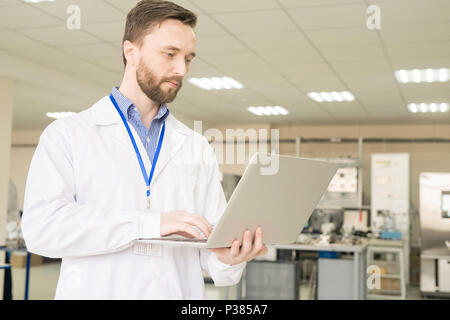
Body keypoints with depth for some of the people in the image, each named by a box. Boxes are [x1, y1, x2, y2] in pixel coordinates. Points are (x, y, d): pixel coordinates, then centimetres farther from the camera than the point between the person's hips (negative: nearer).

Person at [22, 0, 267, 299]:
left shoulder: (199, 148, 12)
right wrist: (150, 223, -17)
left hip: (182, 290, 3)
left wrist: (228, 258, -14)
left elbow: (216, 237, 8)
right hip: (99, 289, -2)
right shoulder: (66, 135, 3)